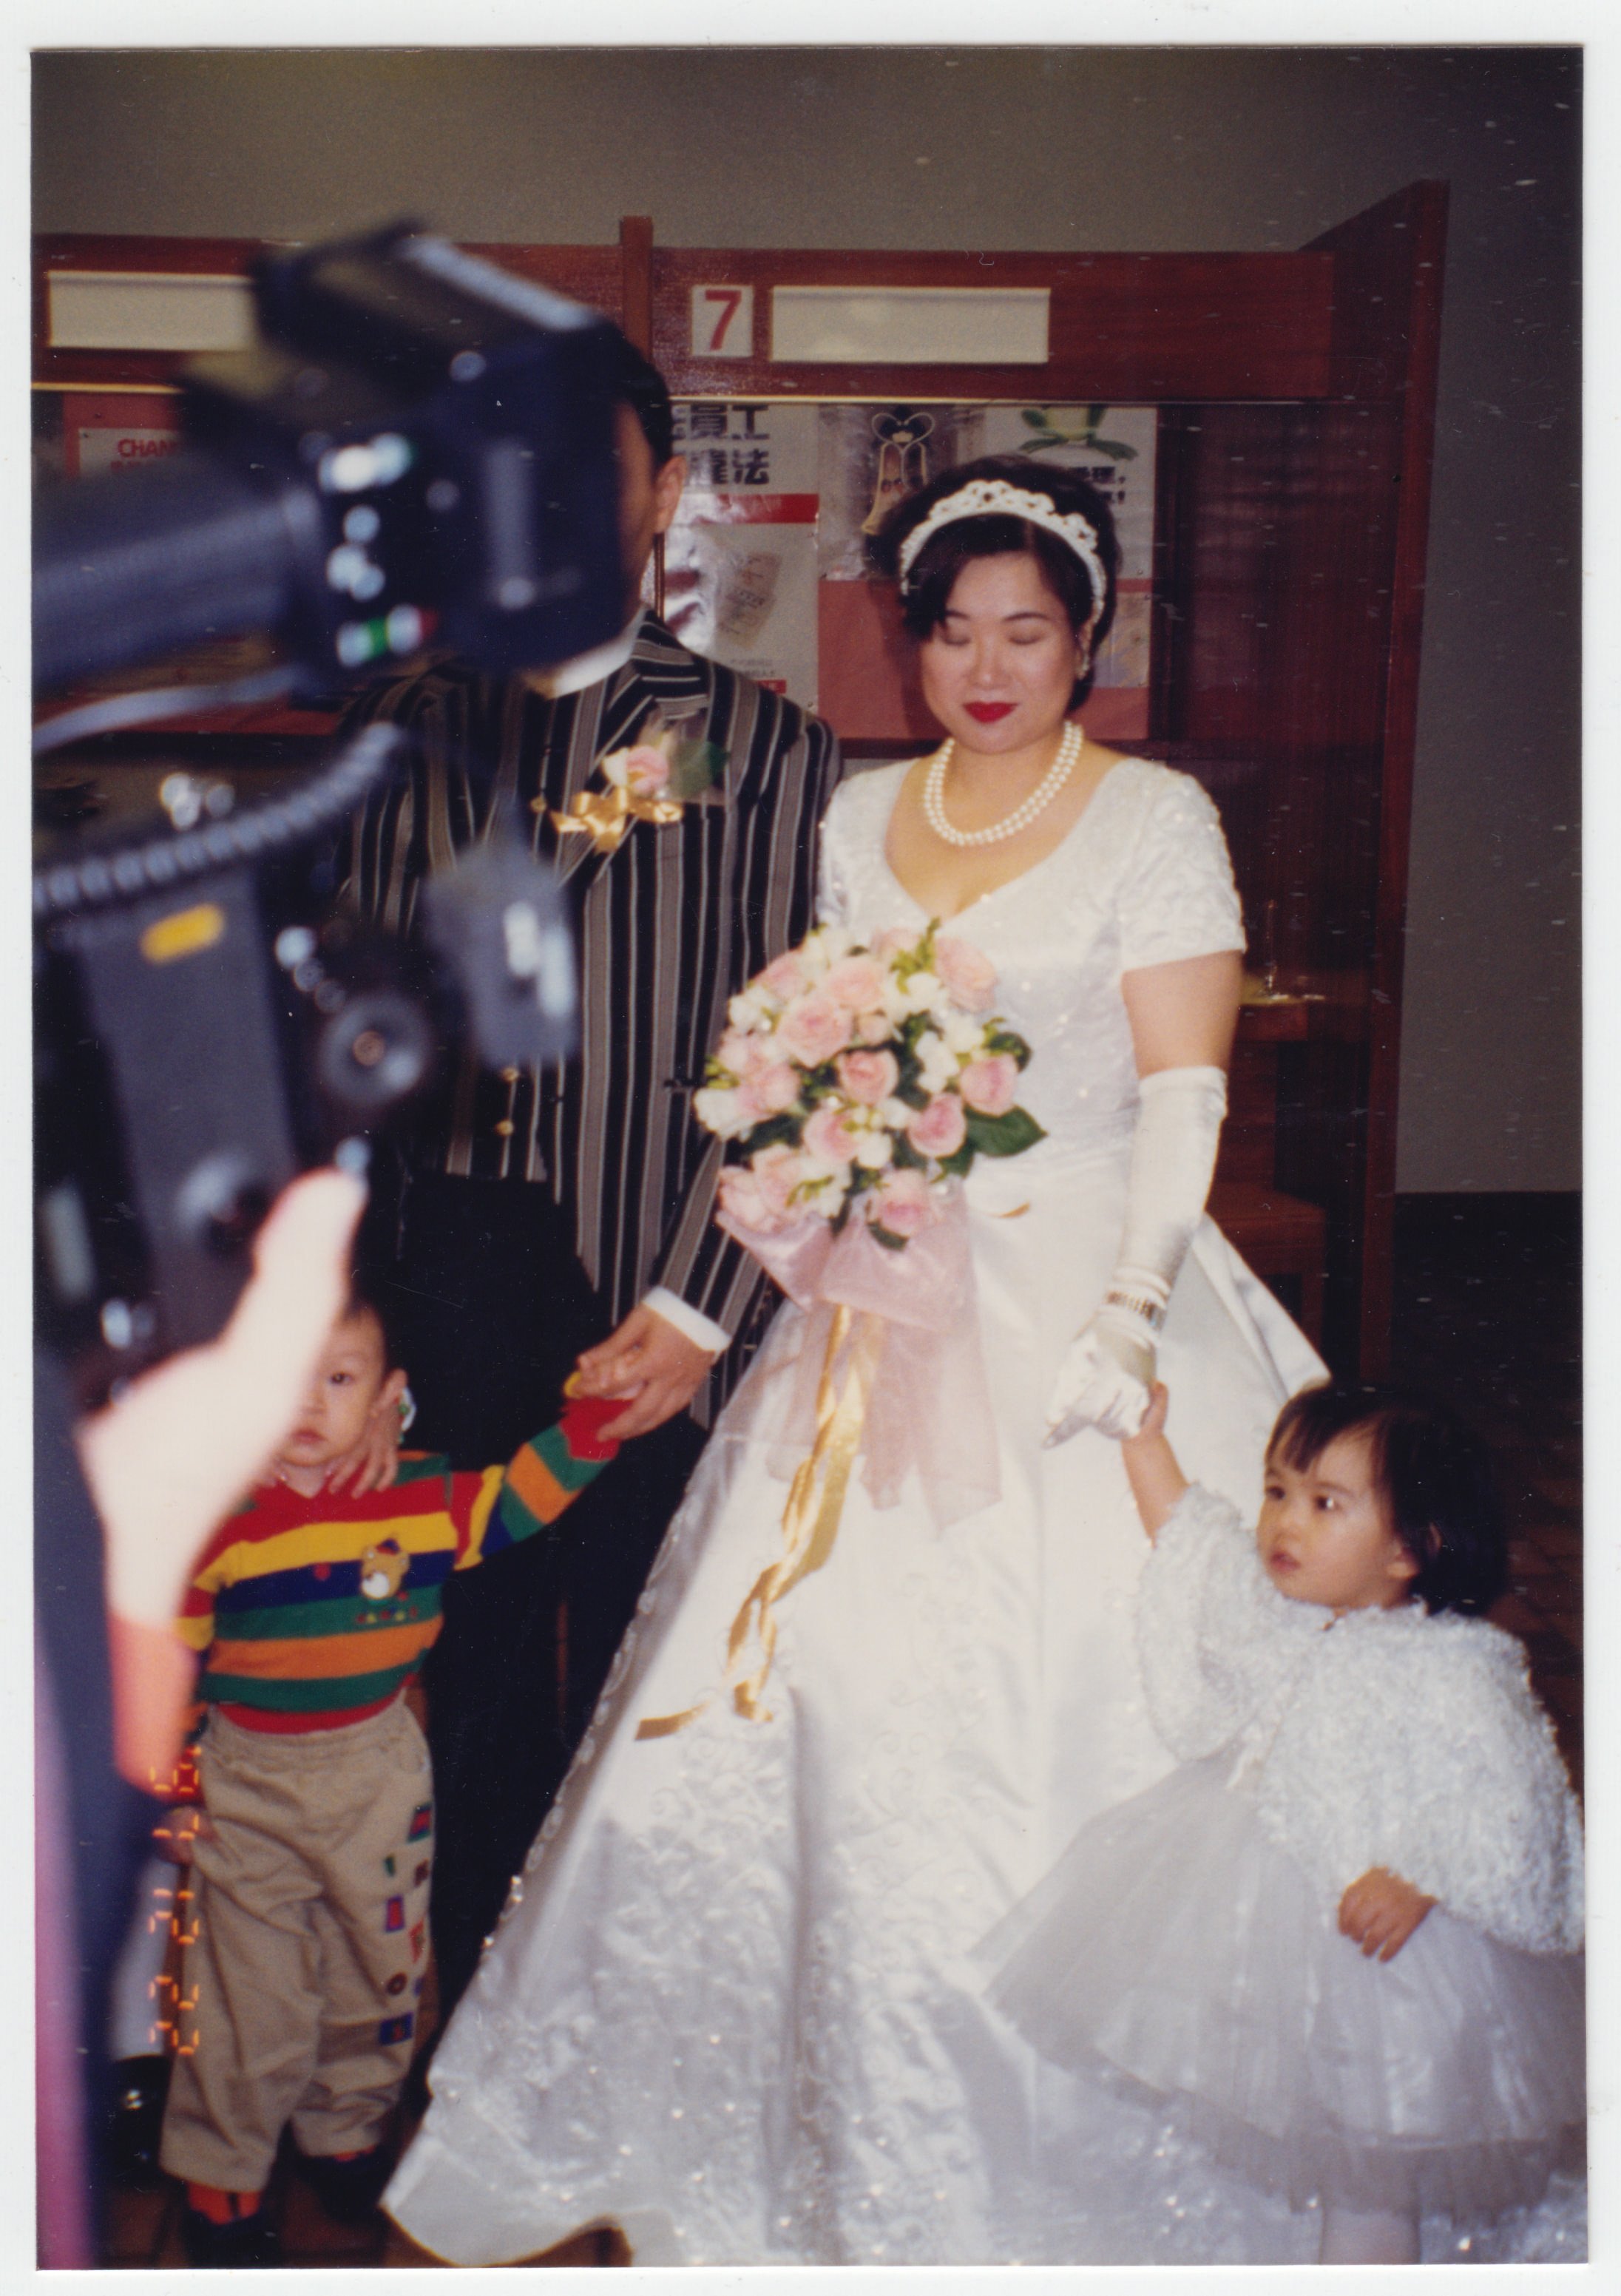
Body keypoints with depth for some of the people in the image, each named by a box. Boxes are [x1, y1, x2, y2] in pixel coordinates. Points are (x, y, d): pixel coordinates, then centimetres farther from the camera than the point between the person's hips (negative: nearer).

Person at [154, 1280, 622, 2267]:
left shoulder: (427, 1500, -9)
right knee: (246, 1999, 6)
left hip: (381, 1775, 3)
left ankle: (347, 2133, 42)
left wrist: (600, 1405, -19)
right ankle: (220, 2181, 26)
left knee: (379, 1974, 18)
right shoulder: (214, 1519, -15)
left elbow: (531, 1490, -5)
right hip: (246, 1787, -3)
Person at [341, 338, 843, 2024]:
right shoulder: (407, 733, 10)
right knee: (473, 1707, 13)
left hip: (657, 1334, -2)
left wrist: (695, 1311, -11)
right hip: (444, 1321, 3)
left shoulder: (763, 749, -1)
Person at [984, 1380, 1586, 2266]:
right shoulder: (1270, 1613, 0)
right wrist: (1145, 1441, 9)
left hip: (1373, 1932, -6)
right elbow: (1188, 1538, 13)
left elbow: (1508, 1803, -19)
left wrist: (1421, 1883, -28)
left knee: (1370, 2177, 8)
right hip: (1250, 1922, 6)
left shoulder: (1457, 1669, -19)